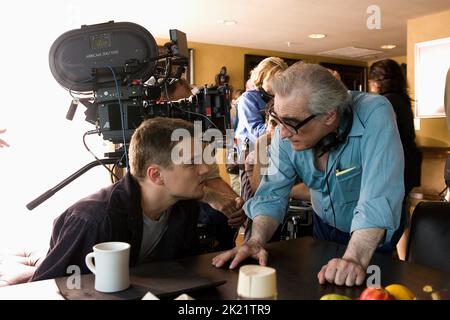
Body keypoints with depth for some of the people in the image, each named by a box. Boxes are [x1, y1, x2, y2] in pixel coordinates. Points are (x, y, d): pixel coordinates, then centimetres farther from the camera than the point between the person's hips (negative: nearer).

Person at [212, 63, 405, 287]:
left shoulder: (374, 115, -32)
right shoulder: (287, 131, -19)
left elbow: (378, 198, -39)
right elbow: (272, 193, -15)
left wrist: (355, 259, -49)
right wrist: (256, 241, -29)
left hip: (377, 235, -3)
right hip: (325, 227, 3)